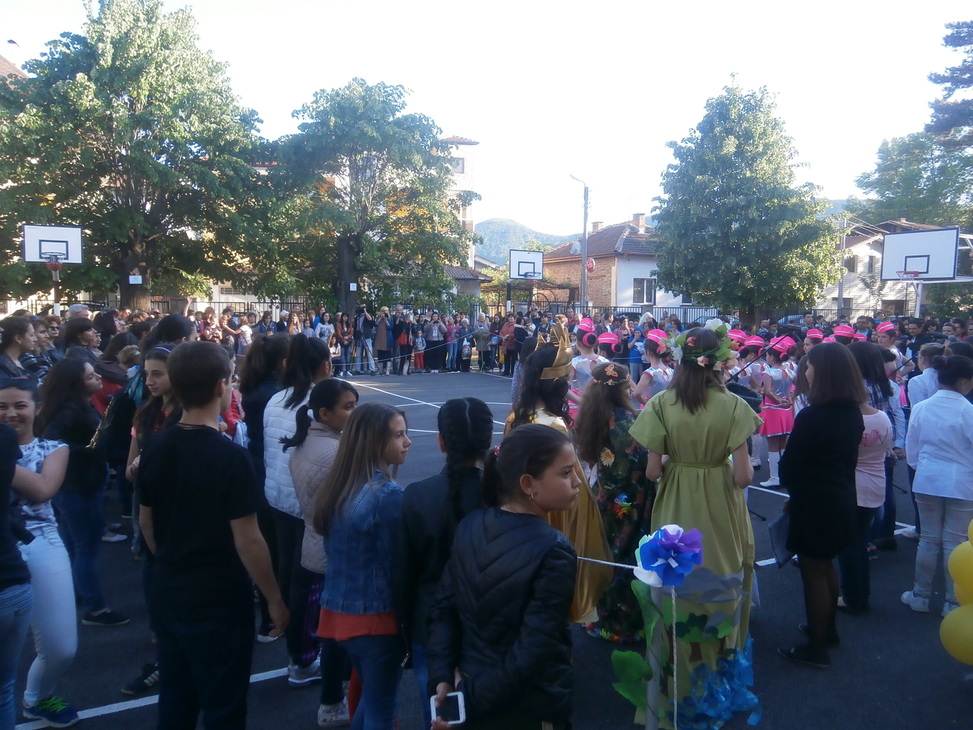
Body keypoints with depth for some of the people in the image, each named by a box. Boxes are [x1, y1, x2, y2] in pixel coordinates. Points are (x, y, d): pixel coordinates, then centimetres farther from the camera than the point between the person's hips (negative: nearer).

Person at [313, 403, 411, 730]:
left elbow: (336, 551, 9)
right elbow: (396, 564, -15)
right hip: (376, 616, -7)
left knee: (370, 697, 26)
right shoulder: (388, 494, -23)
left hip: (338, 611, 7)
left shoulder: (336, 485, 1)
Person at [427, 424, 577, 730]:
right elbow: (532, 653, -25)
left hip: (469, 687, 5)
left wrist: (441, 677, -6)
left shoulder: (469, 526, -6)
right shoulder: (553, 552, -24)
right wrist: (471, 700, -17)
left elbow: (444, 610, -4)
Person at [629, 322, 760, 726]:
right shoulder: (732, 405, -12)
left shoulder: (661, 403, -10)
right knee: (722, 591, 20)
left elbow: (652, 470, -9)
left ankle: (680, 686, 33)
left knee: (678, 595, 16)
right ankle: (721, 678, 37)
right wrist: (747, 468, 8)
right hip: (721, 511, 0)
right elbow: (743, 475, -14)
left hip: (675, 510, 1)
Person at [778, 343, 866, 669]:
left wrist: (794, 491, 6)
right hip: (843, 499, 8)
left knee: (814, 572, 6)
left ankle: (816, 649, 18)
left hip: (815, 504, -8)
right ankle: (828, 629, 42)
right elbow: (847, 458, 10)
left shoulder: (811, 417, -24)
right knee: (826, 567, 25)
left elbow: (788, 466, -15)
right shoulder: (853, 413, 1)